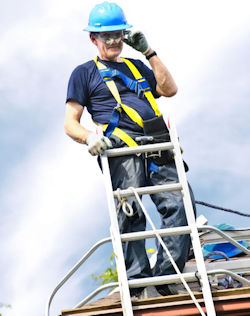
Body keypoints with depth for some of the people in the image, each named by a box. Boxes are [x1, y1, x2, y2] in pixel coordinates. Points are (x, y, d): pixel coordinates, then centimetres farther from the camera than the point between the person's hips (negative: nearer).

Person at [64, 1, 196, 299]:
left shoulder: (136, 67, 32)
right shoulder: (84, 73, 18)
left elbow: (170, 89, 16)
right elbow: (70, 123, 9)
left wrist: (148, 51, 13)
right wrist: (89, 136, -13)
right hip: (121, 149, -4)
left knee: (179, 204, -14)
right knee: (130, 209, -19)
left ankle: (166, 277, -12)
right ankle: (137, 282, -19)